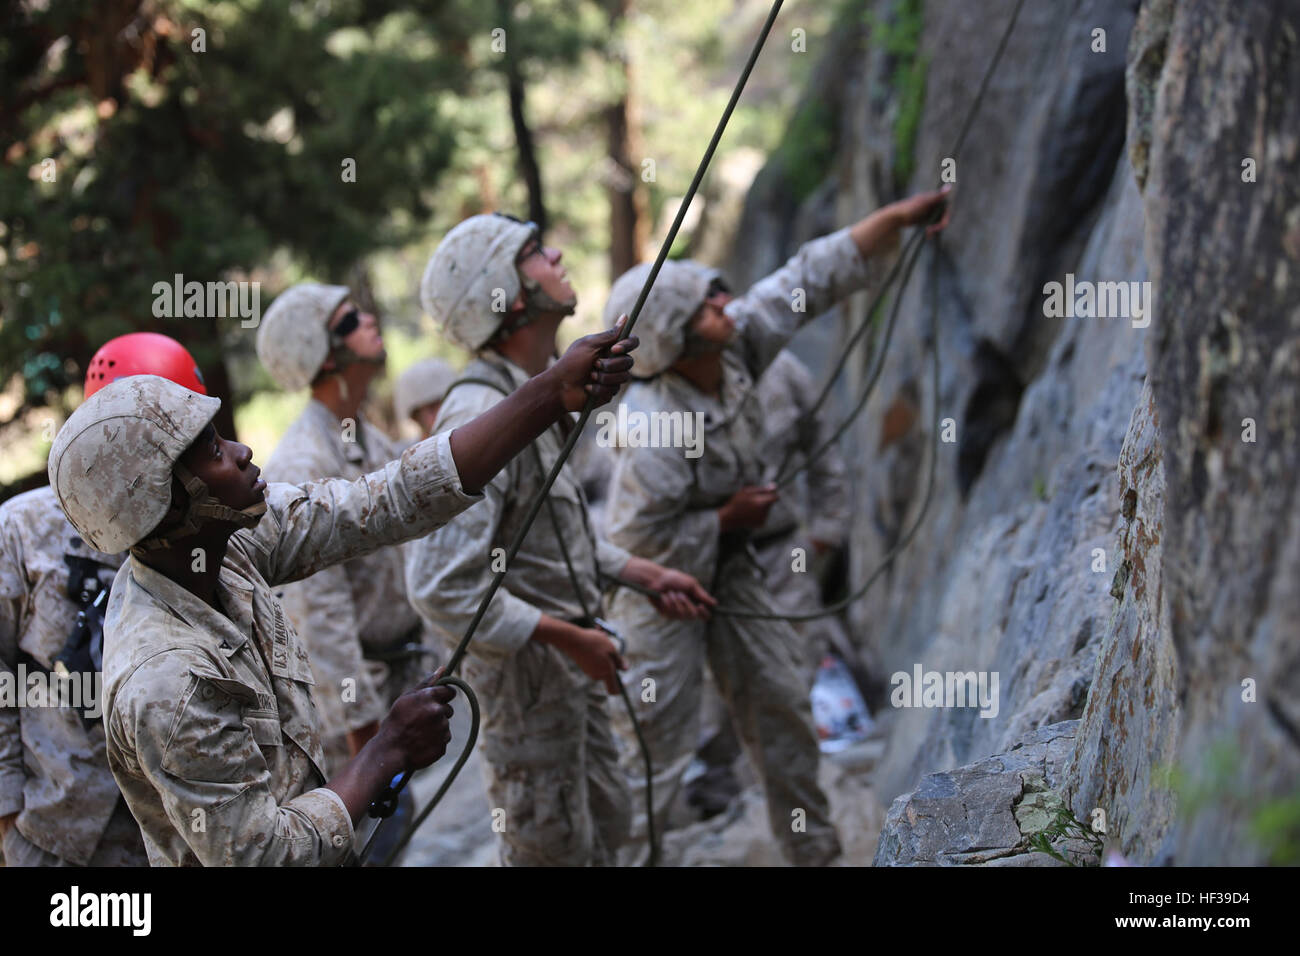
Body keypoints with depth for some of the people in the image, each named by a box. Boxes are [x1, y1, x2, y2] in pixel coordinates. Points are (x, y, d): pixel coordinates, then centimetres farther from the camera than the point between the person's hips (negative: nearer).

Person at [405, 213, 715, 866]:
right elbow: (441, 588, -32)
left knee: (604, 823, 22)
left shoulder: (537, 396, 8)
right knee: (549, 848, 4)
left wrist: (645, 576, 11)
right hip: (524, 670, -10)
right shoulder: (480, 419, -26)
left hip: (570, 664, 10)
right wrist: (568, 637, -25)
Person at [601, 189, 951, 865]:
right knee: (657, 743, -5)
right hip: (659, 587, -8)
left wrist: (898, 217, -9)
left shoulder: (736, 341, -15)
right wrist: (728, 518, -18)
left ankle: (813, 851, 27)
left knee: (781, 704, 13)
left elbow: (811, 279, -7)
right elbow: (641, 546, -28)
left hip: (726, 566, 8)